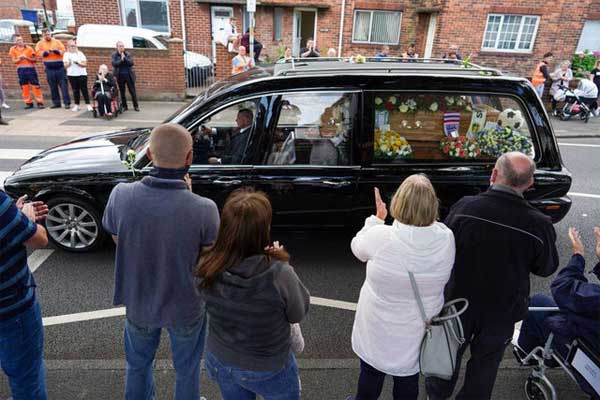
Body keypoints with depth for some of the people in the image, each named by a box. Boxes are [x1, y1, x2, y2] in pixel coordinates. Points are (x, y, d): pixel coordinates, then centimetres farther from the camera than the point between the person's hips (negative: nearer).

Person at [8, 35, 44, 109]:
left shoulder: (29, 48, 2)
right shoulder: (13, 49, 7)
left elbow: (34, 60, 3)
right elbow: (14, 61, 5)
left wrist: (26, 58, -13)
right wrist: (19, 59, -14)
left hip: (30, 69, -2)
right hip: (21, 70, 2)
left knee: (35, 86, -5)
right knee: (24, 87, 4)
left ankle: (40, 103, -3)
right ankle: (29, 103, 11)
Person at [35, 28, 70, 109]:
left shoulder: (57, 42, 8)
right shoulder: (40, 43, 8)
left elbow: (63, 50, -2)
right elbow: (38, 53, -4)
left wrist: (55, 51, -18)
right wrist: (47, 52, -19)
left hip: (60, 67, -1)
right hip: (49, 69, 1)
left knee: (63, 85, -5)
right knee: (53, 87, 4)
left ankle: (67, 103, -5)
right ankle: (56, 103, 10)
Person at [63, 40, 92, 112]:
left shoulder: (80, 53, 5)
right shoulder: (66, 54, 8)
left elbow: (84, 64, -1)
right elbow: (65, 66, 3)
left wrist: (78, 62, -18)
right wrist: (69, 63, -17)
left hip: (82, 74, -1)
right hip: (71, 75, 1)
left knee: (84, 90, -4)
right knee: (75, 90, 4)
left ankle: (88, 105, -4)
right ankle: (76, 105, 9)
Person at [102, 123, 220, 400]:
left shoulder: (121, 195, -24)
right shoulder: (204, 209, -32)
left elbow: (117, 239, -3)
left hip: (138, 302, 3)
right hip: (185, 307, -2)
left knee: (138, 364, 32)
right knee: (187, 370, 27)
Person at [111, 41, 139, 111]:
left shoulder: (128, 54, 4)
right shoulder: (114, 55, 3)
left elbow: (131, 63, -8)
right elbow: (114, 64, -11)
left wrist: (124, 58, -17)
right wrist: (121, 59, -19)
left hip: (129, 75, 0)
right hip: (120, 76, 0)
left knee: (132, 91, 3)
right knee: (122, 92, 5)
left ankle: (136, 106, 10)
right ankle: (124, 106, 14)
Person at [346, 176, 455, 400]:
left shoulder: (380, 236, -29)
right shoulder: (446, 239, -22)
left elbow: (357, 247, -5)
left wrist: (377, 218, 6)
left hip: (378, 332, -2)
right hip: (418, 332, 2)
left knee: (370, 378, 25)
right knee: (408, 380, 28)